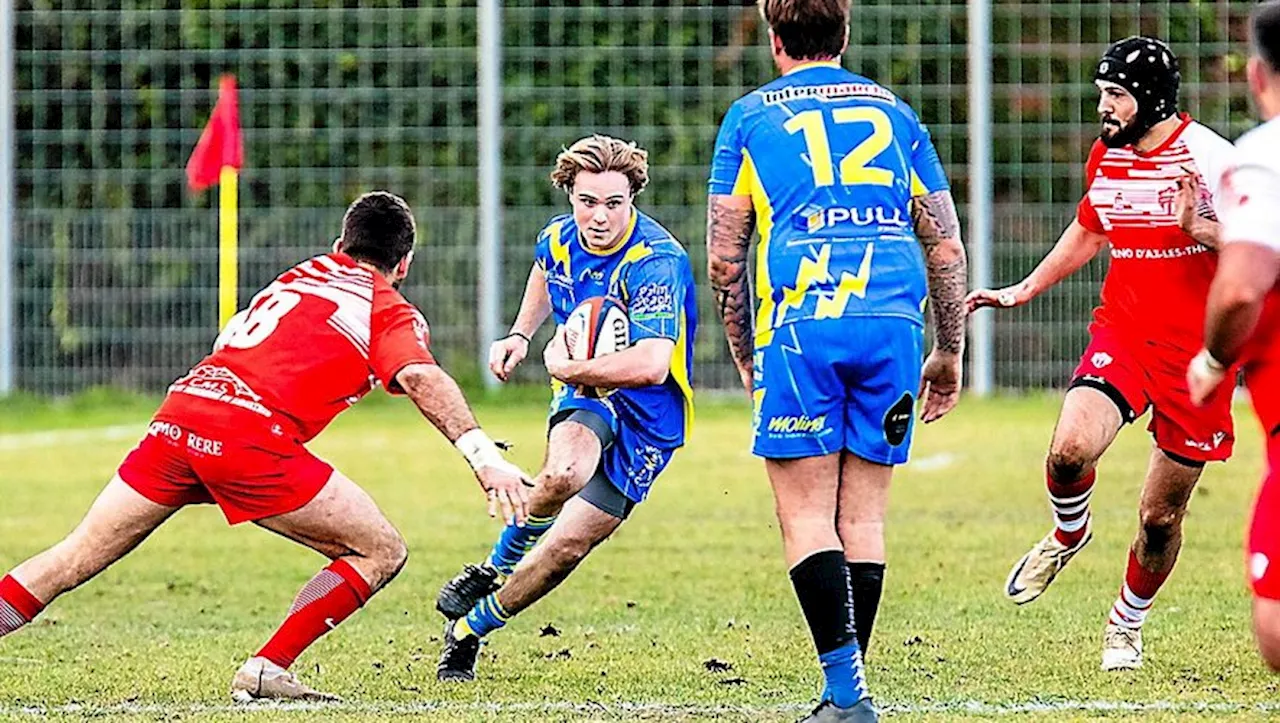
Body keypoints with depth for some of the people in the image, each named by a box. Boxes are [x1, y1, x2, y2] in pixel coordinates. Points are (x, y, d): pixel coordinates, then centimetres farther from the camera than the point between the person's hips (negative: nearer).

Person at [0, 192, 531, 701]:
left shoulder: (300, 274, 27)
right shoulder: (392, 313, 9)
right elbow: (420, 378, -11)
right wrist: (482, 454, -20)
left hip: (177, 416, 6)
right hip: (251, 438, -6)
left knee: (75, 558, 13)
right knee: (381, 552, 5)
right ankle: (266, 670, -2)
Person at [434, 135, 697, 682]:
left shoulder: (657, 261, -27)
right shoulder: (559, 238, -5)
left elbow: (651, 366, -39)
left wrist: (565, 367, -27)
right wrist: (520, 335, 11)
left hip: (647, 416, -3)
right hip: (584, 396, 3)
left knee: (565, 546, -6)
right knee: (563, 474, -33)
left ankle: (469, 629, 16)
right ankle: (495, 568, -8)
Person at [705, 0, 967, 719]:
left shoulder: (751, 116, 11)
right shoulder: (894, 113, 18)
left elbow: (723, 259, 8)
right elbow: (946, 246, 16)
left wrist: (745, 355, 18)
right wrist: (950, 351, 22)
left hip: (800, 324, -3)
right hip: (893, 323, 3)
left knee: (806, 516, -2)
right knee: (864, 516, 9)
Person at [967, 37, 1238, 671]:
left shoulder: (1208, 157, -12)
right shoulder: (1105, 156, 7)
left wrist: (1197, 227, -26)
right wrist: (1023, 291, 26)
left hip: (1195, 353, -4)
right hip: (1122, 333, 4)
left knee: (1160, 517, 5)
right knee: (1070, 450, -25)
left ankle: (1127, 623, 30)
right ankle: (1068, 534, 8)